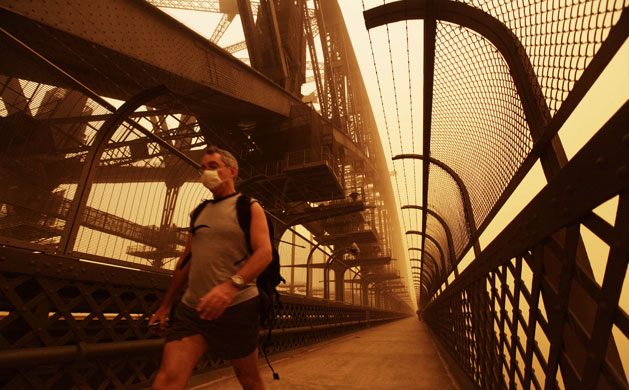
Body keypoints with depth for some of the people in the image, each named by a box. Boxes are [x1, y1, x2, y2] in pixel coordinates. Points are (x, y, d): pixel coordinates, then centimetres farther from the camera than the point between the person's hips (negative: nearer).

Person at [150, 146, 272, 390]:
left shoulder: (249, 208, -2)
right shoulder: (199, 213, 16)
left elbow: (264, 252, -16)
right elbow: (186, 260, 20)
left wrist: (232, 285, -32)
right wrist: (165, 304, 20)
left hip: (236, 308, -4)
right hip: (191, 308, 5)